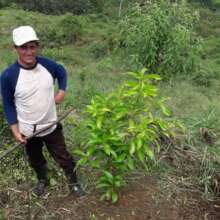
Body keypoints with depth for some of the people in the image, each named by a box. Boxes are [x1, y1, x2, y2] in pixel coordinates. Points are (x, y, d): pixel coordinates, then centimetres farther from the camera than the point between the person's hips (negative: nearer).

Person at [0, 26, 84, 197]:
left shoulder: (48, 65, -15)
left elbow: (62, 73, 9)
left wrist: (62, 91, -5)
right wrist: (15, 130, -11)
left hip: (51, 126, 1)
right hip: (28, 131, 0)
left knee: (64, 157, 17)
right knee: (36, 161, 25)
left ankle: (74, 183, 43)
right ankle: (43, 180, 55)